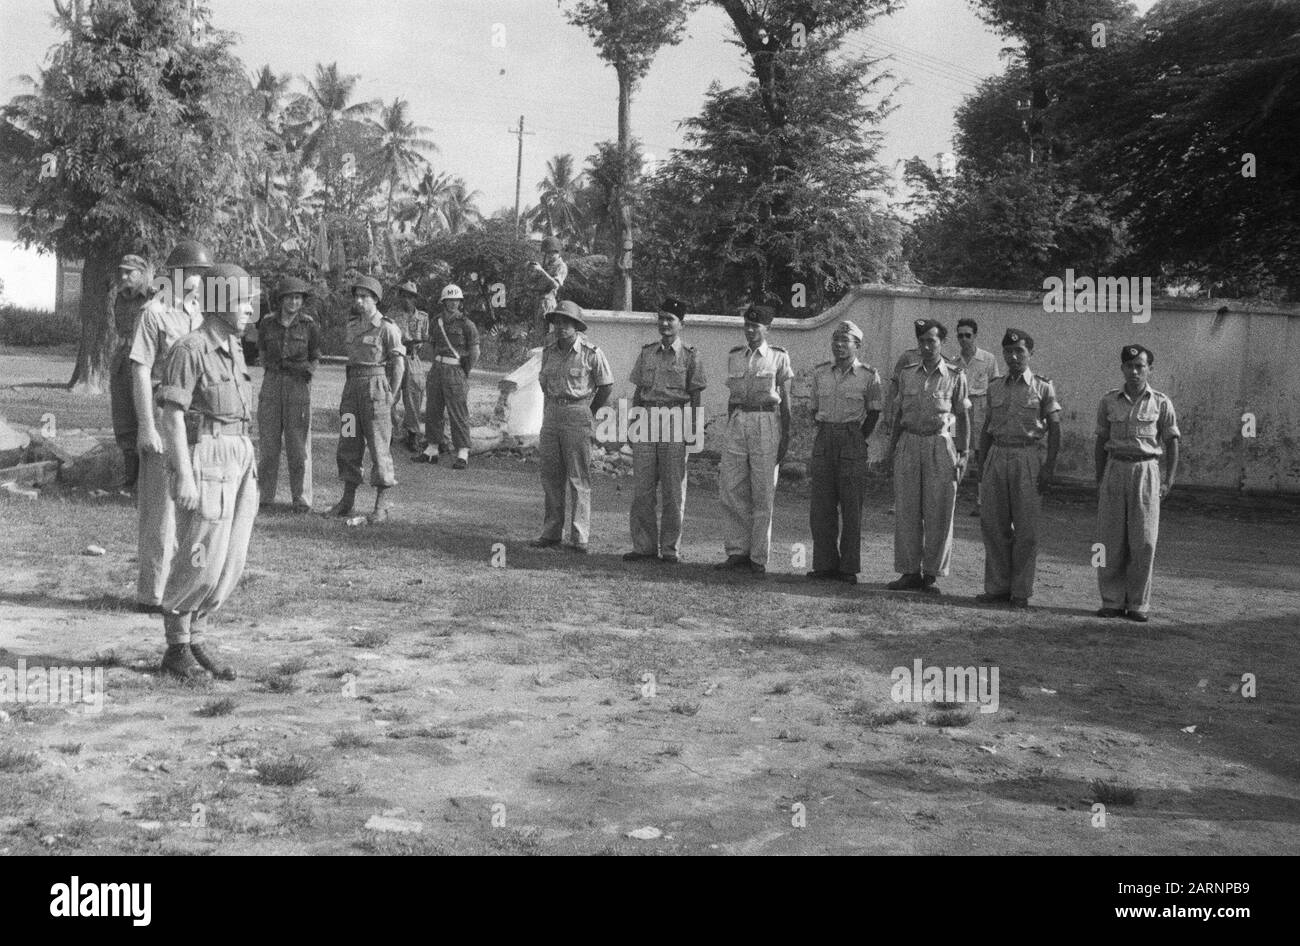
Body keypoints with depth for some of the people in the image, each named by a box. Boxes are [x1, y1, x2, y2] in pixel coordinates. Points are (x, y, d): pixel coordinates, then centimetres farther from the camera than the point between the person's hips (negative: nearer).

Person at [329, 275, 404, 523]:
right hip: (352, 385, 7)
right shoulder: (352, 326, 13)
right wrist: (350, 390, 13)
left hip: (376, 385, -7)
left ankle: (382, 505, 2)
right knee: (348, 445, 8)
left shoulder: (387, 328, -7)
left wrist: (390, 397, -8)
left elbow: (398, 364, -6)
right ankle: (347, 501, 16)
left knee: (379, 446, -4)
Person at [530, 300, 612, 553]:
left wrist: (589, 413, 6)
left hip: (577, 415, -6)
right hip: (551, 414, 6)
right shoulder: (548, 351, 9)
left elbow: (606, 385, 1)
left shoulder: (591, 353, -8)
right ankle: (551, 533, 16)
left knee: (578, 478, -5)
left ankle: (579, 538, -3)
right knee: (551, 475, 8)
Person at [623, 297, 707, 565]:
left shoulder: (690, 356, 3)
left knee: (673, 489, 0)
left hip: (675, 422, -3)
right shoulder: (646, 353, 13)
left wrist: (693, 432, -6)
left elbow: (695, 398, 1)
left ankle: (670, 548, 7)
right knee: (642, 487, 2)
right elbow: (638, 393, 15)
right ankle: (643, 545, 8)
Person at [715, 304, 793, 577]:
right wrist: (729, 429, 15)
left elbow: (785, 399, 2)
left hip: (766, 422, -4)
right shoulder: (734, 356, 14)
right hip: (737, 421, 4)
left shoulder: (778, 357, 3)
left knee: (763, 493, -2)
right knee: (730, 490, 0)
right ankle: (738, 552, 10)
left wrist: (785, 437, -3)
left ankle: (759, 558, 5)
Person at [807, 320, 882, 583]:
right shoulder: (820, 372, 9)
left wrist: (859, 438, 0)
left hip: (853, 441, -4)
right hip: (824, 439, 4)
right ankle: (824, 564, 12)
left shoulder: (868, 376, -1)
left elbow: (873, 412, 5)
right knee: (821, 505, 4)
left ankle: (849, 568, 5)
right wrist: (822, 429, 7)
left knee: (851, 507, -1)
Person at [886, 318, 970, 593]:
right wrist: (891, 448, 8)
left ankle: (932, 573, 6)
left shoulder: (955, 376, 3)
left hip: (940, 445, -3)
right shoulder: (906, 374, 11)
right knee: (906, 511, 2)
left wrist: (963, 454, -2)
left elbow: (963, 416, 4)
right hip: (909, 443, 3)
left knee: (938, 513, -1)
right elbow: (899, 414, 14)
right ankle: (910, 572, 8)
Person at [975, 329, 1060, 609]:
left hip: (1027, 457, -4)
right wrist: (982, 464, 9)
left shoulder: (1043, 387, 1)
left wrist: (1050, 465, -9)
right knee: (994, 525, 4)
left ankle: (1021, 591, 6)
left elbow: (1054, 428, 0)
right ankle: (997, 587, 13)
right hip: (997, 455, 4)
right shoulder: (995, 387, 12)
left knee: (1026, 528, -1)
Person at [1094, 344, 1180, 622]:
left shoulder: (1161, 403, 3)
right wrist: (1099, 481, 7)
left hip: (1146, 470, -2)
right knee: (1110, 540, 1)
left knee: (1143, 541, -2)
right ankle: (1112, 601, 8)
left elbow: (1172, 443, 5)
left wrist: (1168, 480, -4)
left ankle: (1139, 604, 6)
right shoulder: (1109, 401, 8)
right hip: (1115, 468, 2)